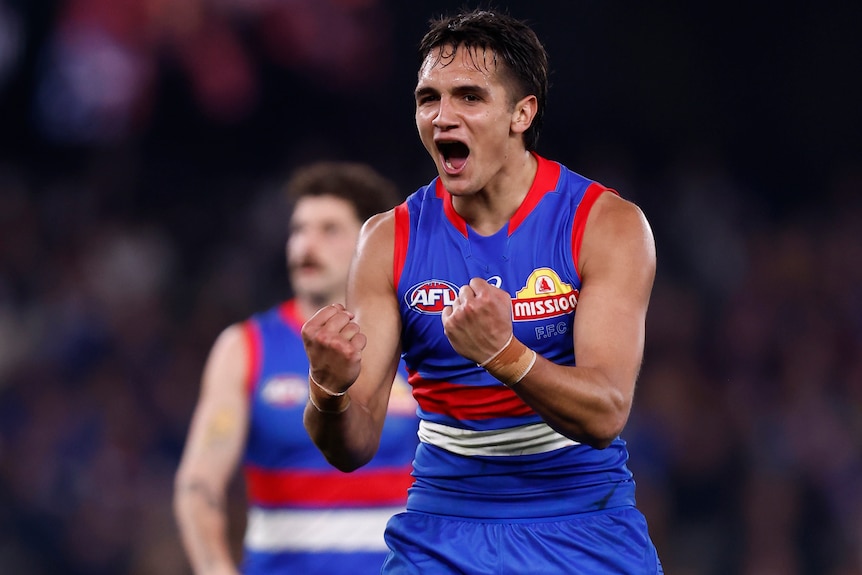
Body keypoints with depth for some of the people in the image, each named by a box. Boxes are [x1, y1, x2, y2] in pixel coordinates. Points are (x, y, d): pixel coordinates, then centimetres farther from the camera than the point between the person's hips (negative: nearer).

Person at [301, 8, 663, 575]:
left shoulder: (608, 224, -8)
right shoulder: (390, 240, -1)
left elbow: (606, 416, -19)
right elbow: (353, 448, -5)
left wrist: (504, 354, -35)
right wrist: (331, 389, -27)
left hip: (582, 525, -1)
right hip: (444, 529, 1)